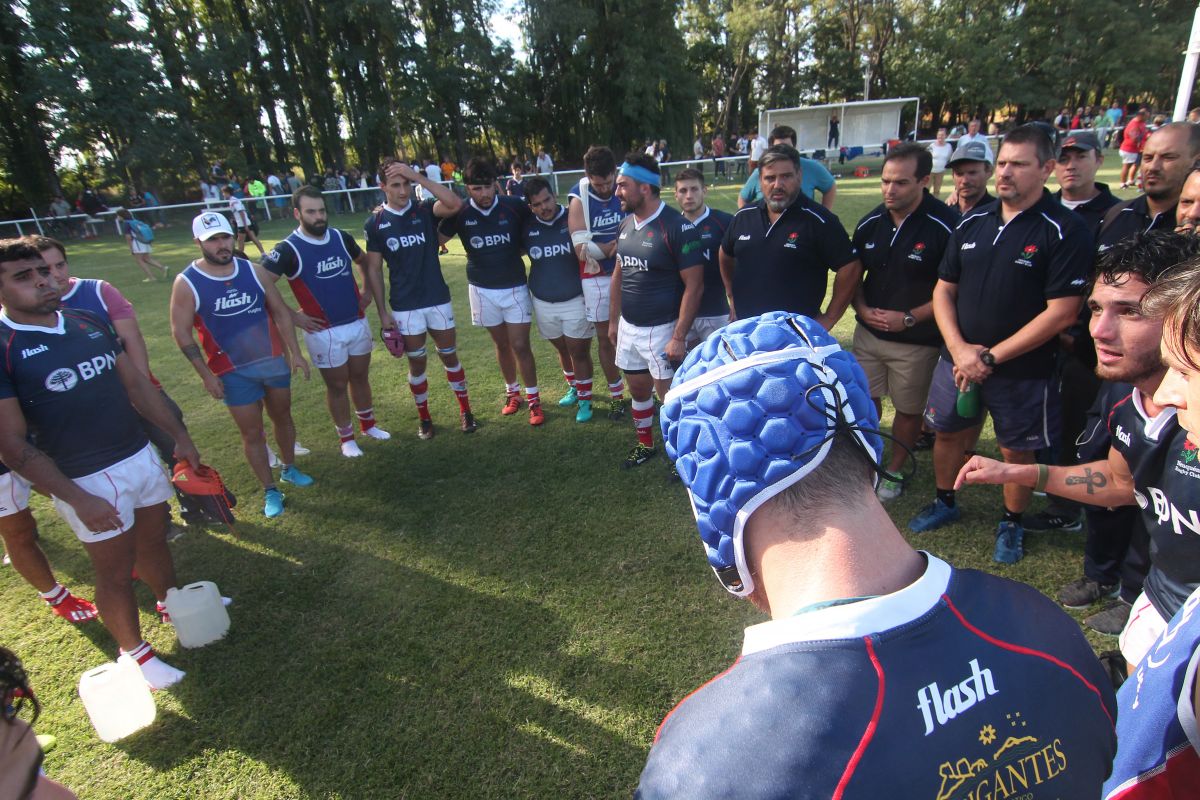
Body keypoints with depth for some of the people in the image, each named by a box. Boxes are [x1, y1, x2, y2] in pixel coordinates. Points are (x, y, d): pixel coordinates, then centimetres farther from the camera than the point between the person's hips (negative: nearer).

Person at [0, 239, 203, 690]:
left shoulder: (89, 324, 3)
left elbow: (136, 385, 12)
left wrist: (180, 436, 9)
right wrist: (79, 501, -18)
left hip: (142, 455, 5)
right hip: (87, 481, -5)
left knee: (154, 543, 22)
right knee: (115, 570, 11)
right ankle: (133, 652, 33)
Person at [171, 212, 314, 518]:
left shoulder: (254, 271, -2)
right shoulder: (187, 283, -11)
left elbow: (280, 312, 4)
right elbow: (181, 333, -8)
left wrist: (295, 352, 1)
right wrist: (206, 375, -10)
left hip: (274, 361, 4)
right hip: (234, 373, -3)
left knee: (282, 417, 19)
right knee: (252, 433, 5)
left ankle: (289, 469, 40)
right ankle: (270, 491, 19)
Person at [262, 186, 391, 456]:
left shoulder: (341, 238, 2)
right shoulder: (288, 250, -15)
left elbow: (365, 261, 21)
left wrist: (368, 292, 10)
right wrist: (293, 316, -15)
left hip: (358, 323, 5)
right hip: (324, 332, -5)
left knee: (361, 376, 18)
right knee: (337, 385, 8)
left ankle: (368, 424, 37)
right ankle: (346, 437, 24)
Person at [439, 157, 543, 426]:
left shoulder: (514, 207, -10)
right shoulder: (460, 214, -7)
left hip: (515, 287, -2)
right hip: (483, 290, 2)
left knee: (520, 345, -1)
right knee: (502, 344, 14)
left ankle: (533, 399, 10)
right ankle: (512, 392, 31)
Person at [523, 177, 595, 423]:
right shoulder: (527, 227, -2)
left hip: (575, 301, -3)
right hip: (543, 303, 4)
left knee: (579, 352, 3)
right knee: (562, 350, 18)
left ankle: (585, 399, 16)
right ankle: (574, 388, 39)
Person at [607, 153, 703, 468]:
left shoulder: (677, 227, -17)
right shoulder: (626, 224, 5)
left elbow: (694, 286, -18)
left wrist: (679, 337, -20)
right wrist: (613, 320, 16)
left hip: (661, 330, -7)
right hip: (628, 327, 7)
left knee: (669, 394, 3)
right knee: (638, 388, 18)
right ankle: (645, 444, 38)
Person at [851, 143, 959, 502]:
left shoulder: (945, 225, -16)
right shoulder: (870, 223, 0)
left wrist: (909, 318, -18)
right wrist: (862, 309, -5)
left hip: (917, 339, -4)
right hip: (869, 332, 4)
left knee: (909, 409, 10)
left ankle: (894, 471, 30)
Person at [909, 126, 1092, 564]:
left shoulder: (1065, 230, -11)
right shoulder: (972, 223, 4)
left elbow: (1061, 313, -16)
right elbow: (944, 290, 5)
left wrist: (991, 356, -17)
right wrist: (959, 349, -9)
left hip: (1023, 369, -4)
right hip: (958, 359, 5)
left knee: (1017, 450, 10)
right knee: (948, 433, 17)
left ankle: (1011, 523, 33)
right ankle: (945, 503, 39)